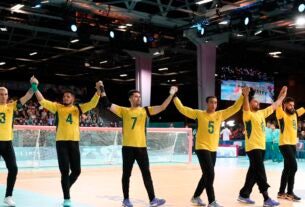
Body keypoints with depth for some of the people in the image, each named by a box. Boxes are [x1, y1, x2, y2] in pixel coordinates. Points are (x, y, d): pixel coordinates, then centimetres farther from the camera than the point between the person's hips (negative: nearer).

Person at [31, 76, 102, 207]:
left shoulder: (78, 108, 7)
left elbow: (92, 104, -3)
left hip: (74, 142, 2)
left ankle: (66, 188, 34)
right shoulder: (57, 107, 4)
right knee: (65, 171, -1)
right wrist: (35, 88, -17)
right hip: (61, 142, -2)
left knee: (76, 170, 6)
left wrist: (98, 90, -17)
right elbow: (43, 101, -5)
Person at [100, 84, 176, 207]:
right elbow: (107, 105, 1)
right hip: (127, 147, -1)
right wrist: (102, 90, -5)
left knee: (146, 174, 3)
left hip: (141, 147, 1)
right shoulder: (124, 111, 5)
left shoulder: (145, 110, 8)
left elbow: (162, 107, 1)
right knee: (126, 174, 7)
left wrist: (171, 95, -6)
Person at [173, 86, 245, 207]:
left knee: (206, 175, 14)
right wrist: (174, 97, -10)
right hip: (202, 148, -6)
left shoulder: (220, 114, 4)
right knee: (210, 174, -13)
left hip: (213, 149, 6)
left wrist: (243, 96, -5)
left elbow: (235, 108, 4)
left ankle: (196, 197, 30)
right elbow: (182, 109, -5)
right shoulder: (199, 114, -5)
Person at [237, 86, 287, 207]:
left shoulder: (262, 113, 13)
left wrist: (282, 95, 20)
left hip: (261, 147, 8)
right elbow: (246, 108, -32)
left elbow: (274, 106, 21)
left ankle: (244, 195, 21)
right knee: (261, 173, -8)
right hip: (253, 148, -8)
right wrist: (246, 95, -43)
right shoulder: (248, 115, -10)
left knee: (254, 173, 12)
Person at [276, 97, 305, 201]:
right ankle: (289, 192, -5)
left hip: (293, 144, 8)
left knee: (287, 168, 11)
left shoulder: (295, 114, 12)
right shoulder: (281, 114, -7)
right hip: (285, 144, -8)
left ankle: (281, 192, 18)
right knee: (293, 166, -14)